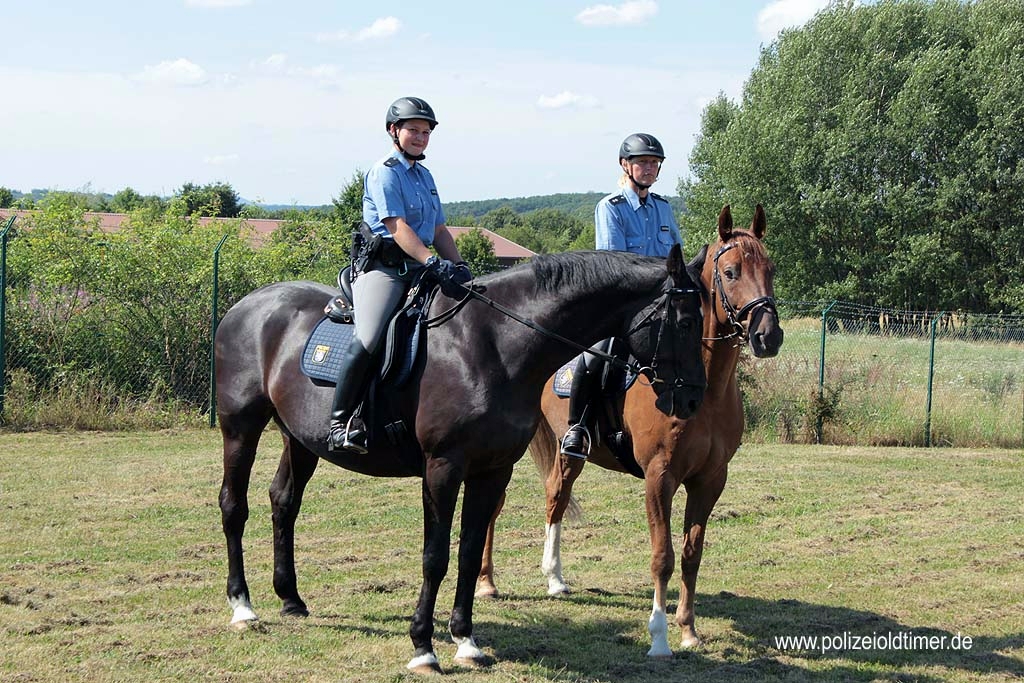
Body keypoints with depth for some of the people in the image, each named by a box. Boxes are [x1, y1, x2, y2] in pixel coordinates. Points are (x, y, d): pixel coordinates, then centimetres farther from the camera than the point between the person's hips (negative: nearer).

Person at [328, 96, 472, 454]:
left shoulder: (424, 176, 22)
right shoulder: (384, 172, -5)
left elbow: (439, 230, 22)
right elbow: (396, 227, -16)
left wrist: (458, 266, 4)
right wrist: (434, 263, -27)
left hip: (420, 268, 9)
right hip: (384, 267, -9)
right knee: (367, 339, -25)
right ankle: (340, 422, -22)